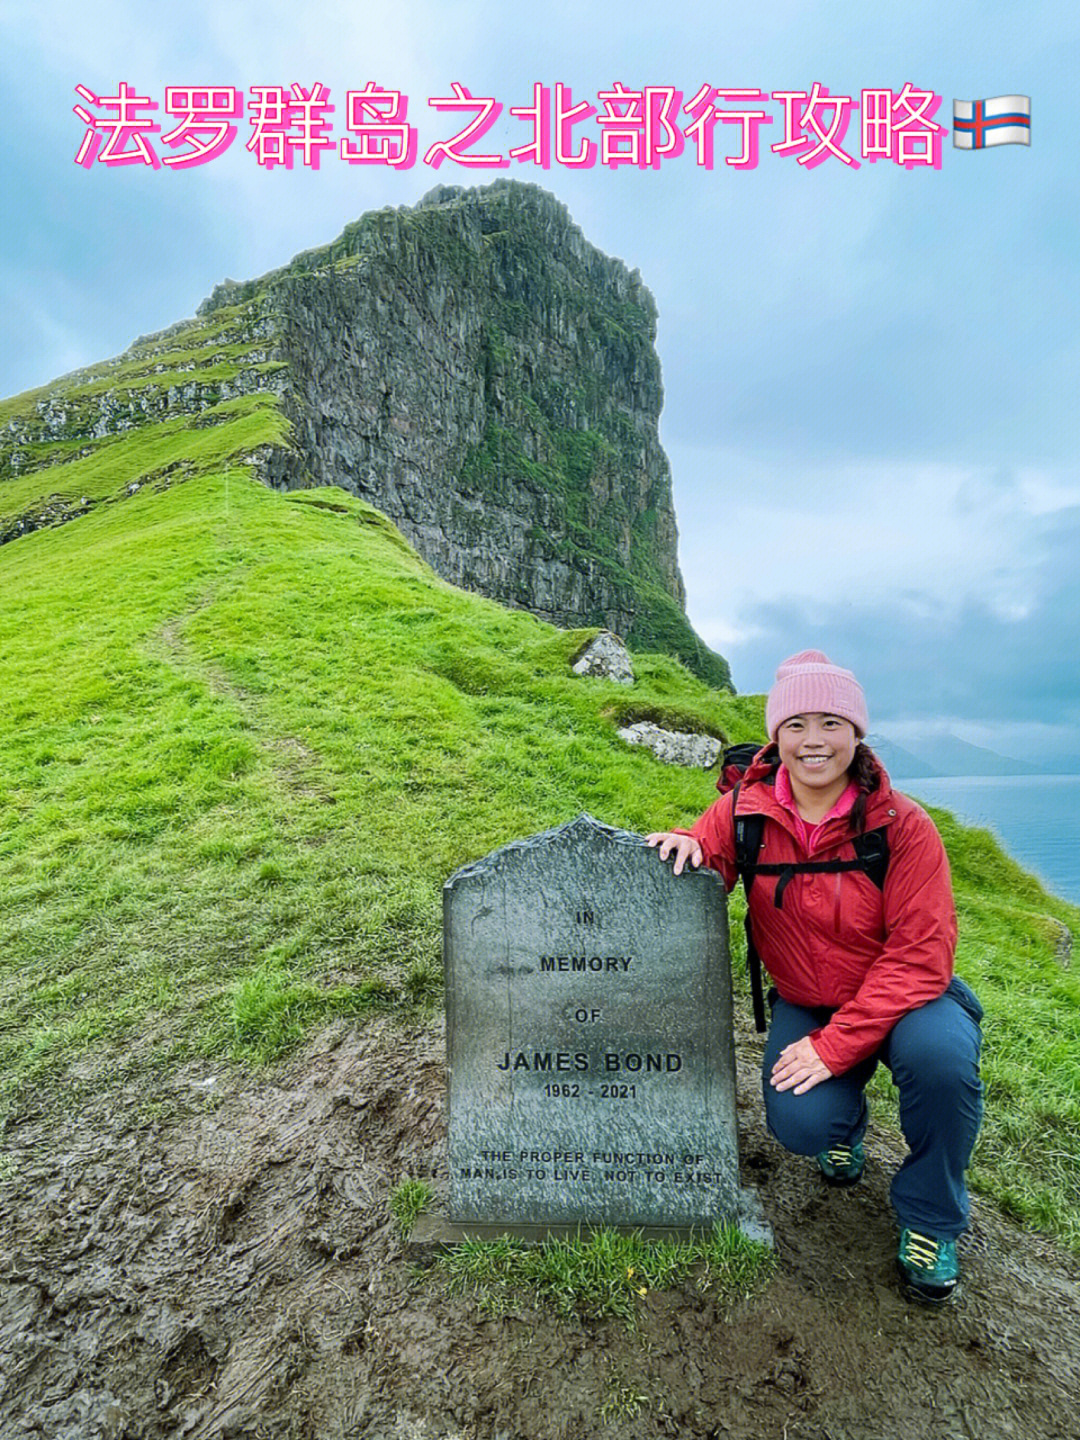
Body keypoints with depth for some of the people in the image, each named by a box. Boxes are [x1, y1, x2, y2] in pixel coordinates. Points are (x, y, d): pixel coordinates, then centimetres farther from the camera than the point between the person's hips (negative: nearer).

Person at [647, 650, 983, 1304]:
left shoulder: (904, 825, -19)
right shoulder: (746, 810, -13)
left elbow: (921, 956, -20)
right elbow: (696, 873, -5)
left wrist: (836, 1044, -25)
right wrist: (685, 847, -31)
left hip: (899, 998, -1)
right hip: (804, 1002, 2)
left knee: (939, 1055, -32)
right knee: (802, 1123, -21)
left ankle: (930, 1220, 0)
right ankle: (846, 1123, 22)